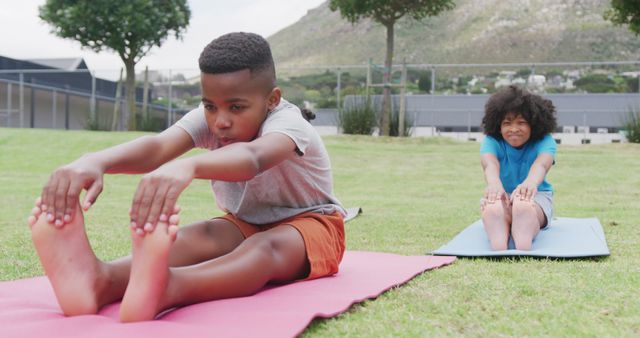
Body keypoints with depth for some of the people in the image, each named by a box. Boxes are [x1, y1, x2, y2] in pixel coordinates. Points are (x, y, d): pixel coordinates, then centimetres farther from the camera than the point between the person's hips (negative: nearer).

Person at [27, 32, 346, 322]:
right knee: (201, 236, -31)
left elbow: (254, 157, -56)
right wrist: (95, 160, -62)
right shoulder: (207, 119, -15)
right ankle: (103, 281, -64)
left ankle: (166, 289, -74)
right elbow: (157, 145, -38)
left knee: (268, 247, -41)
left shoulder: (288, 122, -30)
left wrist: (186, 167, -79)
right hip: (245, 225, 5)